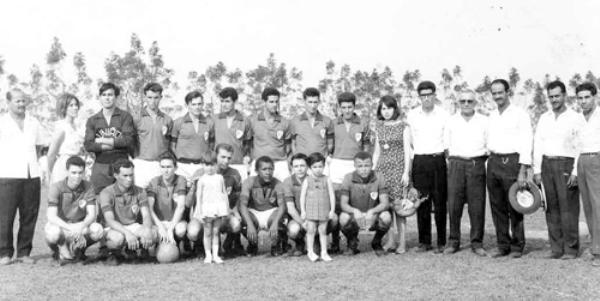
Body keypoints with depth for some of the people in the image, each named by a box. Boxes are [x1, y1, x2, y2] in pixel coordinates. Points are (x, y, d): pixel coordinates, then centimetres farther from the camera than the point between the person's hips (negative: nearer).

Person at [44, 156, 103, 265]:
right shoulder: (56, 187, -13)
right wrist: (70, 228, -40)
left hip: (80, 225, 2)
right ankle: (64, 252, -3)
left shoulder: (88, 187, -6)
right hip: (60, 225, -2)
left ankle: (78, 249, 2)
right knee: (53, 233, -38)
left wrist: (81, 226, -37)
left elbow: (92, 215, -13)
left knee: (98, 230, -29)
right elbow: (51, 216, -23)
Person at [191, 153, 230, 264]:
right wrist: (199, 211, -5)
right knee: (207, 233, 3)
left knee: (216, 232, 7)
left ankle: (215, 255, 11)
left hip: (218, 207, 2)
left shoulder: (220, 178, 7)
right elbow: (199, 195, -1)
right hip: (207, 207, -2)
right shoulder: (202, 179, 0)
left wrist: (227, 207, 8)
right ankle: (208, 255, 10)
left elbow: (224, 193, 11)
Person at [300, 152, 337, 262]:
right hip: (311, 209, -1)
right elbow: (302, 196, 1)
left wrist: (332, 210, -3)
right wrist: (302, 211, -3)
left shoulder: (327, 180, 2)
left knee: (323, 231, 6)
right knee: (311, 230, 0)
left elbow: (332, 195, 2)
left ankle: (324, 252, 12)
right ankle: (311, 252, 8)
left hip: (324, 210, 1)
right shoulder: (307, 180, 1)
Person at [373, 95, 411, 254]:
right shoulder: (379, 128, 15)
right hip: (382, 168, 4)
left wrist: (406, 172, -10)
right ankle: (390, 240, 8)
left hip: (398, 167, -4)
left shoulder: (403, 126, 2)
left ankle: (402, 243, -2)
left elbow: (407, 151, -2)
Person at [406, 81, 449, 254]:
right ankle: (424, 242, 11)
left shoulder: (444, 115, 2)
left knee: (440, 203, -2)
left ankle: (441, 242, 7)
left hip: (439, 160, -2)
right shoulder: (411, 116, 8)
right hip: (419, 162, 2)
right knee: (421, 202, 2)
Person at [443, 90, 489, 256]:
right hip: (456, 164, 1)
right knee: (454, 205, -2)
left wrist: (479, 160, 2)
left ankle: (477, 243, 7)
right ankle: (453, 241, 8)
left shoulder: (484, 121, 9)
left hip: (477, 165, 0)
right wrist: (452, 161, 4)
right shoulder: (451, 121, 11)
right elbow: (446, 145, 13)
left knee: (477, 206, -2)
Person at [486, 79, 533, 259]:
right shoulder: (492, 116, 16)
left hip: (511, 161, -6)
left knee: (514, 207, -2)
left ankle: (517, 246, 9)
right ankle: (502, 245, 17)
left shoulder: (520, 115, -2)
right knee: (497, 207, 8)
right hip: (493, 162, 6)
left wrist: (523, 172, -15)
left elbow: (526, 143, -8)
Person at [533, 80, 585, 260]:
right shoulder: (544, 118, 15)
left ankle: (571, 249, 2)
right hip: (547, 165, 5)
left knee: (568, 208, -5)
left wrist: (575, 172, -12)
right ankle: (556, 248, 10)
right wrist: (537, 170, 6)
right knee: (552, 209, 5)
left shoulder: (576, 119, 0)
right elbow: (538, 145, 13)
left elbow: (580, 148, -5)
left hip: (566, 164, -4)